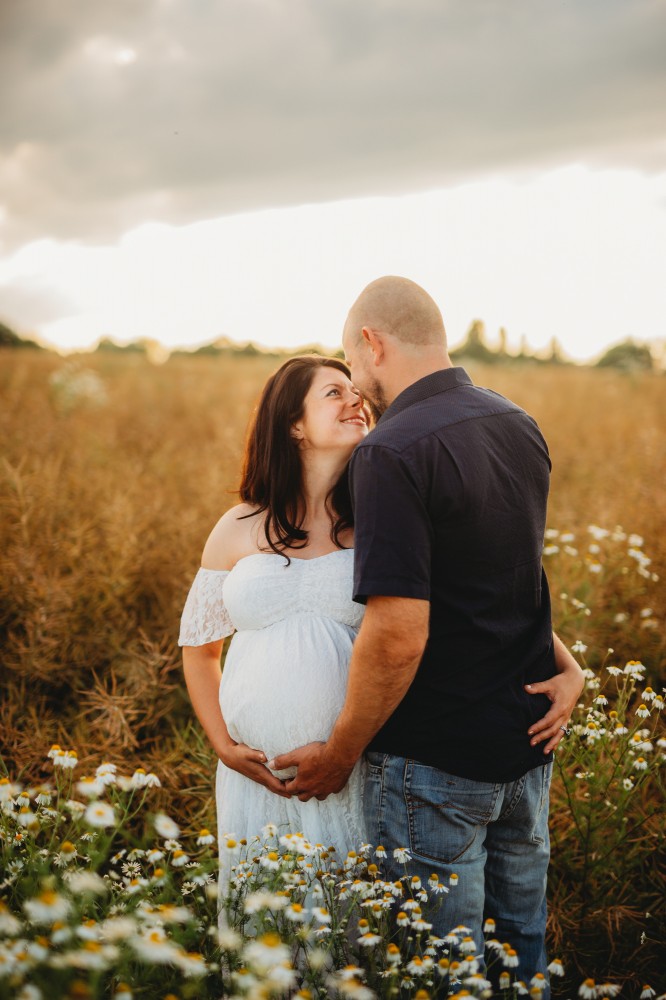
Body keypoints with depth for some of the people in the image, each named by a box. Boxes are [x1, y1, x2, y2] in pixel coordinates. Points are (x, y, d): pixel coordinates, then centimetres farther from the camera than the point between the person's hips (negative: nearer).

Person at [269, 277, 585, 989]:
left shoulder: (393, 454, -22)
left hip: (436, 765, -8)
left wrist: (339, 755, -15)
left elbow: (398, 635, -26)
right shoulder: (522, 429, 5)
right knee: (521, 947, 22)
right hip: (526, 743, 8)